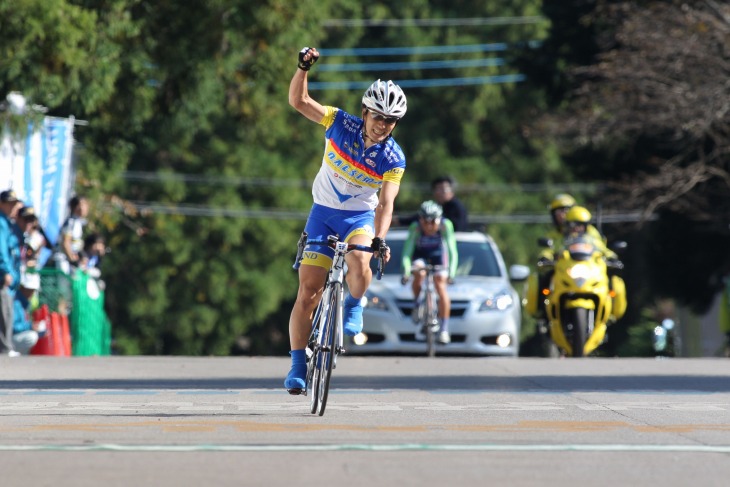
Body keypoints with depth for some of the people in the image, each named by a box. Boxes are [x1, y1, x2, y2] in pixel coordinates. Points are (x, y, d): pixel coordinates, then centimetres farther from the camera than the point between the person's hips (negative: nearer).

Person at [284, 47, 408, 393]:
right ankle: (298, 364, 3)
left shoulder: (393, 159, -15)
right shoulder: (341, 125, -11)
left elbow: (386, 203, -23)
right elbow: (298, 101, -10)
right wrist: (304, 66, -27)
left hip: (360, 218, -1)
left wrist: (379, 239, -39)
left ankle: (354, 306, -4)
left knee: (358, 261, -36)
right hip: (323, 214, 1)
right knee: (308, 292, -6)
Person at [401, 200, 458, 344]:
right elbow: (407, 252, -35)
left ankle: (444, 328, -5)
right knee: (419, 273, -31)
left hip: (438, 254, 0)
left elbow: (452, 251, -32)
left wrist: (451, 272, -44)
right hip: (420, 255, 0)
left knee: (441, 287, -13)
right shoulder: (415, 227, -32)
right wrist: (406, 272, -49)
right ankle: (416, 302, -1)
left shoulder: (445, 226, -31)